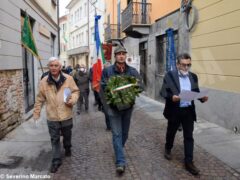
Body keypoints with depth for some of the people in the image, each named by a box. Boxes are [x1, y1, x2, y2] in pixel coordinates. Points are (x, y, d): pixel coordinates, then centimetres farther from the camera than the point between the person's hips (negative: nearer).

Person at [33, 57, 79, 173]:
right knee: (55, 139, 8)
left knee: (67, 135, 21)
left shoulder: (68, 78, -7)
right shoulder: (44, 81, -5)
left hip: (66, 115, 0)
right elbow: (40, 99, 3)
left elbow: (75, 91, 1)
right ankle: (56, 160, 21)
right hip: (52, 117, 0)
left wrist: (72, 100, -19)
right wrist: (36, 113, 5)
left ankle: (67, 148, 50)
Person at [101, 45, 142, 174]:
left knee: (125, 132, 18)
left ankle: (119, 150, 44)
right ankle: (120, 162, 0)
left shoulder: (132, 71, 2)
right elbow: (103, 86, -3)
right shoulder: (107, 71, -3)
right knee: (117, 134, -4)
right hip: (114, 106, -3)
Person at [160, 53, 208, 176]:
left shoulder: (193, 76, 6)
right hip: (174, 111, -3)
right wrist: (171, 97, -30)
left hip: (189, 111, 3)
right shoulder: (170, 75, -7)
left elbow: (196, 92, 9)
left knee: (189, 137, 5)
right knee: (171, 132, 17)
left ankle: (189, 162, 13)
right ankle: (168, 149, 44)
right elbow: (163, 91, -11)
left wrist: (202, 97, -12)